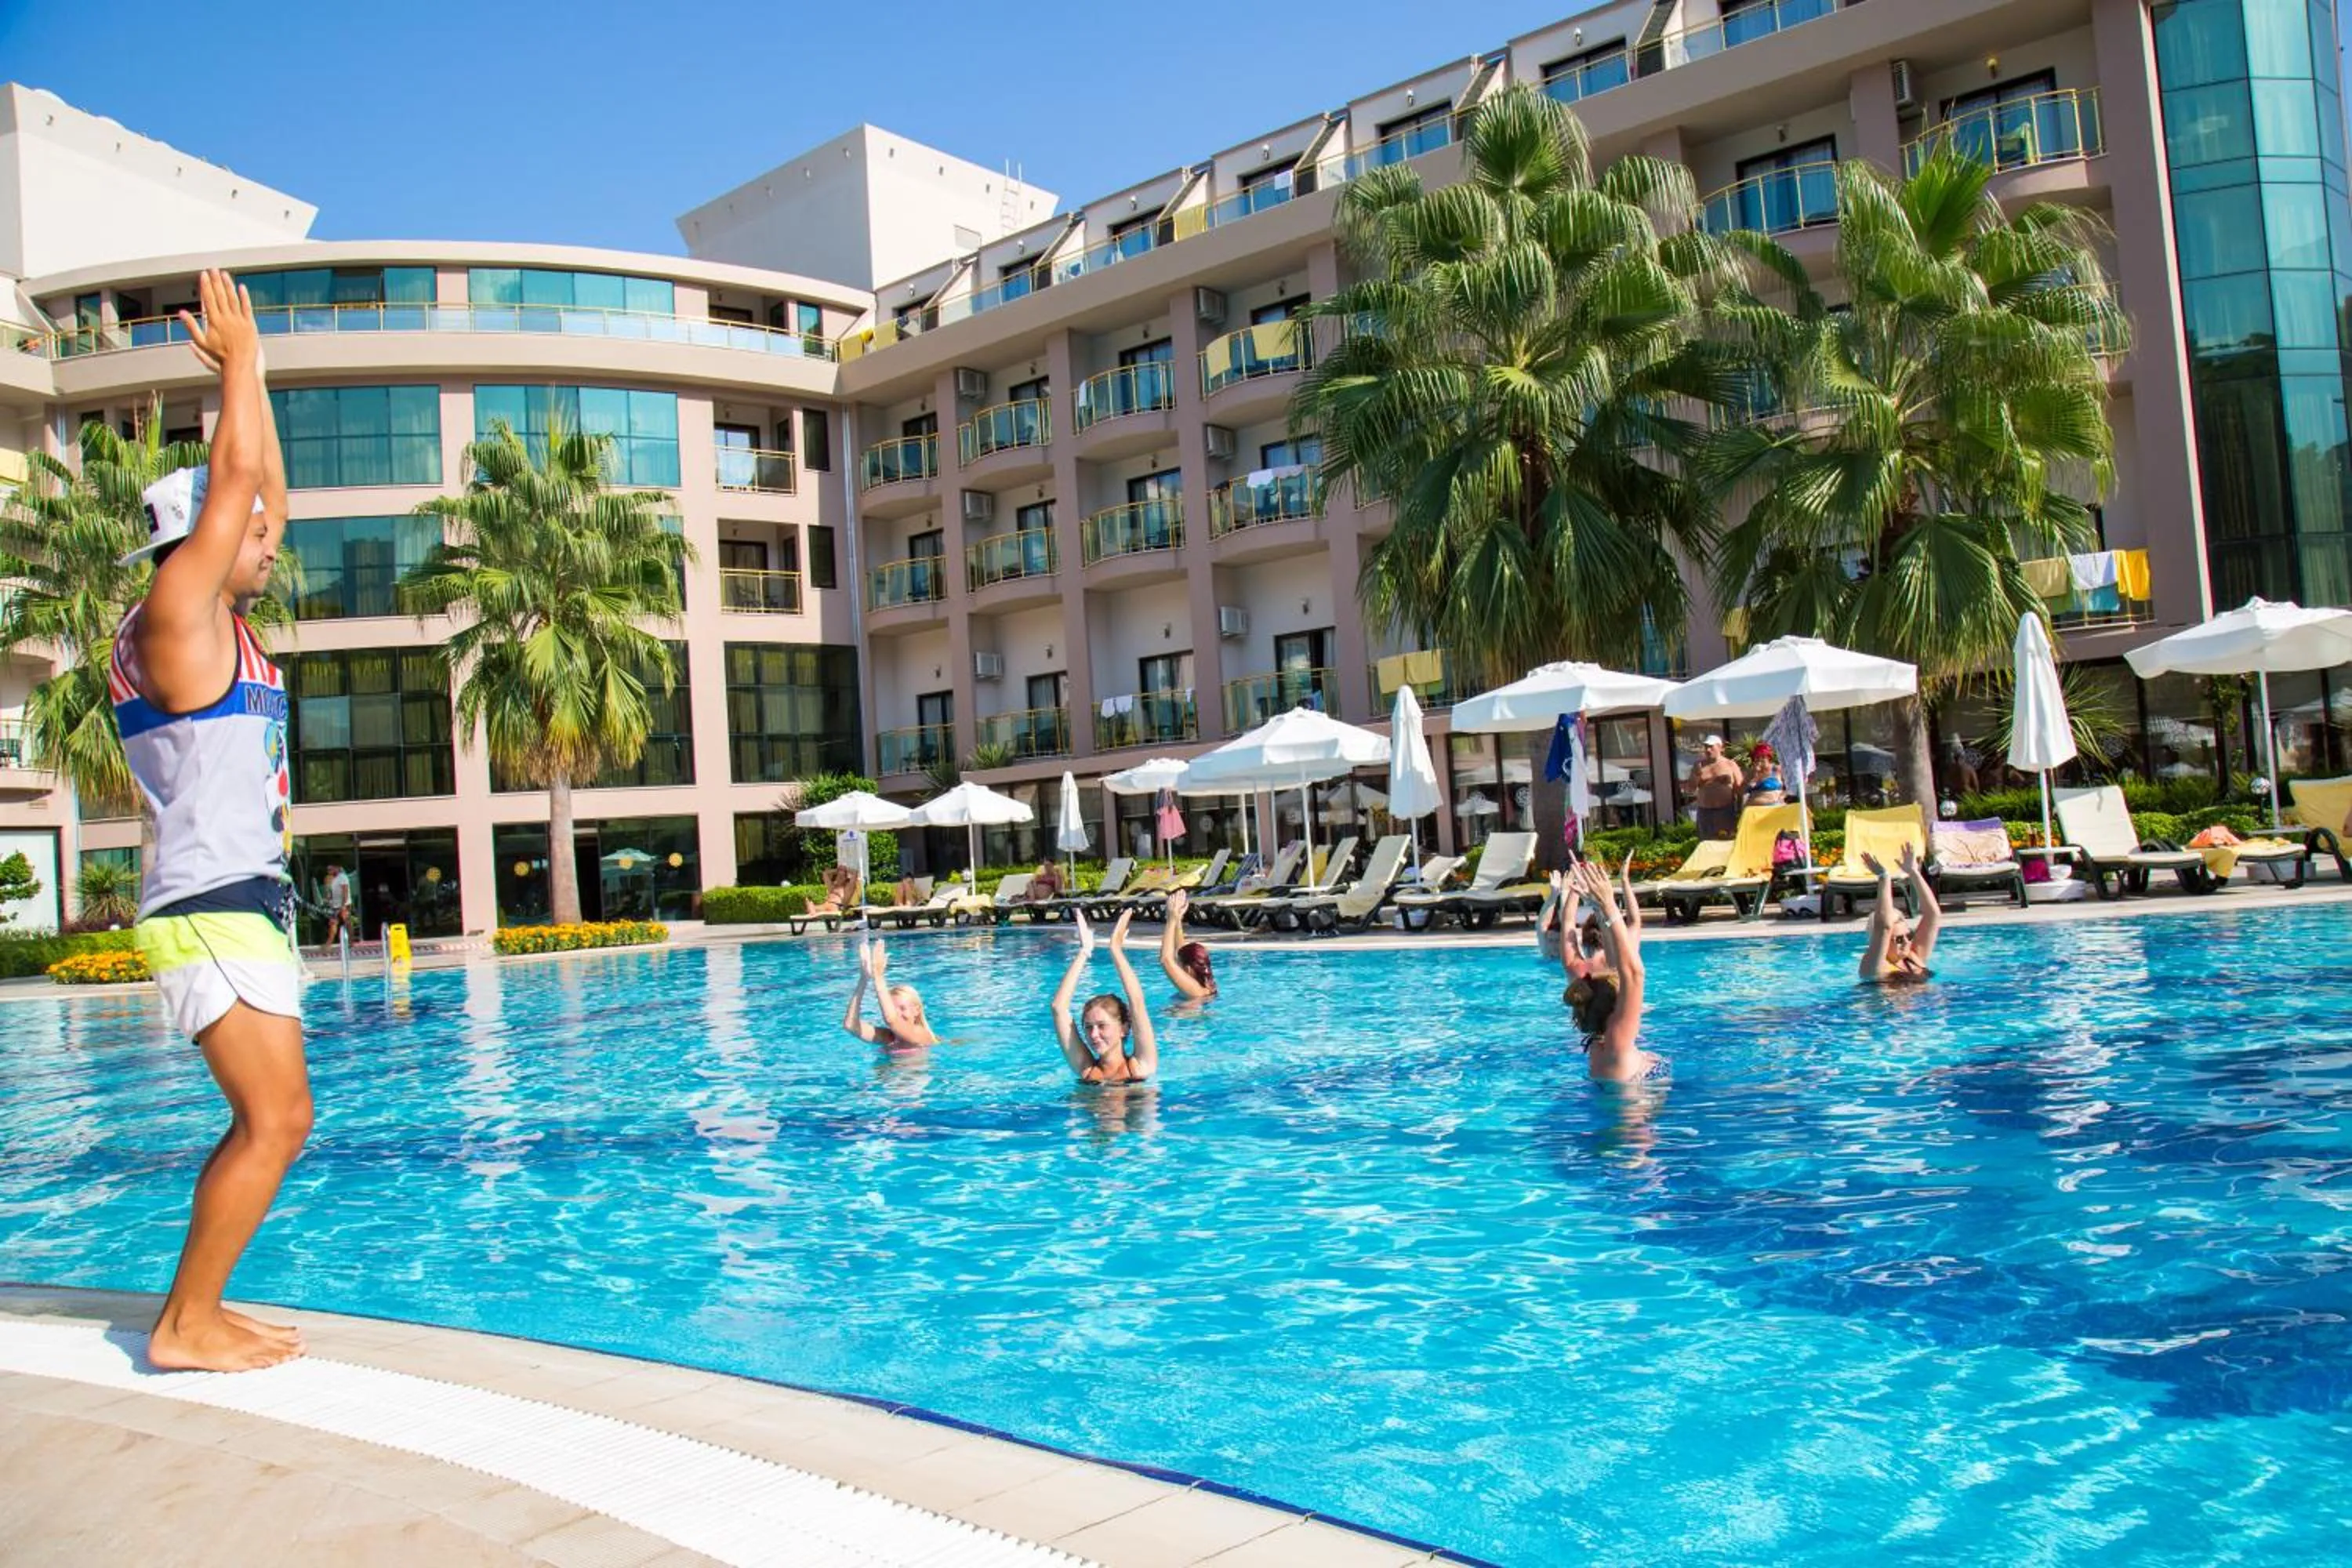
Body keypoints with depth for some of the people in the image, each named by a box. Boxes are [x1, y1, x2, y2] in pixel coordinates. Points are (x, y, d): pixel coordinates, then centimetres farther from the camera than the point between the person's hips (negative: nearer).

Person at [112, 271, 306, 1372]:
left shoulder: (222, 622, 14)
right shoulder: (174, 614, -9)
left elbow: (264, 498, 22)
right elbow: (233, 482, -12)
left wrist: (247, 373, 21)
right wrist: (237, 362, 0)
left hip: (245, 907, 10)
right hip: (209, 911, -10)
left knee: (267, 1122, 11)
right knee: (276, 1122, -11)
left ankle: (198, 1308, 19)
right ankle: (186, 1325, -2)